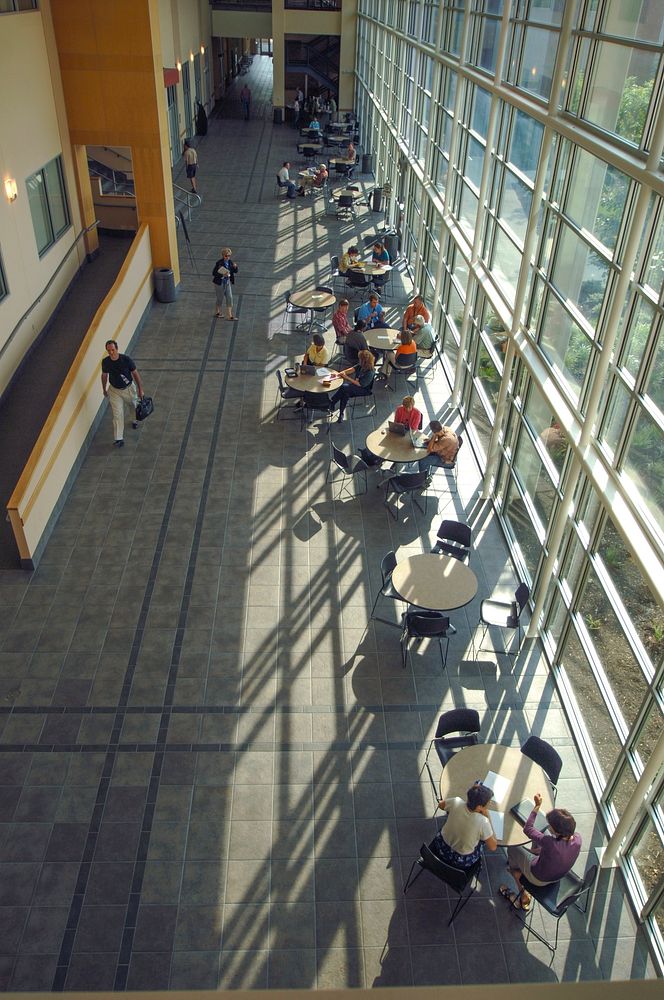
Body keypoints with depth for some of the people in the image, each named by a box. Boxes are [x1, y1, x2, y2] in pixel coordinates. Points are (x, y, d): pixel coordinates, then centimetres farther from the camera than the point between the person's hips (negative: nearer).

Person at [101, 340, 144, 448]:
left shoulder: (126, 359, -24)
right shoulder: (105, 362, -16)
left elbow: (135, 373, -13)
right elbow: (104, 375, 3)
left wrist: (140, 389, -9)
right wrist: (104, 389, 15)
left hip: (129, 388, 0)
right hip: (114, 391, 1)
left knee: (133, 405, 26)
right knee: (117, 414, -3)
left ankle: (135, 420, 60)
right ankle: (119, 439, 2)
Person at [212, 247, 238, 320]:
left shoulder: (230, 261, 0)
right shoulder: (219, 263, -17)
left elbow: (236, 271, 8)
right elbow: (214, 273, -17)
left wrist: (235, 267, -14)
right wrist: (222, 275, -26)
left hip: (228, 282, 5)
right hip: (220, 283, -5)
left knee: (229, 298, 0)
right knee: (220, 298, 8)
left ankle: (230, 315, 2)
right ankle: (218, 312, 31)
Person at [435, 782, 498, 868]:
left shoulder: (456, 803, -23)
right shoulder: (483, 822, -34)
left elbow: (440, 804, 1)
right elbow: (493, 847, -15)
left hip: (441, 849, 3)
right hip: (461, 863, -3)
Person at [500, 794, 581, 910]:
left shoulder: (550, 843, -44)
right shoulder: (577, 838, -26)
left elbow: (527, 829, -29)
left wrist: (537, 806, -23)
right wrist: (541, 850, 2)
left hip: (539, 879, -5)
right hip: (559, 875, 6)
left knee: (512, 850, 16)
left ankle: (523, 896, 30)